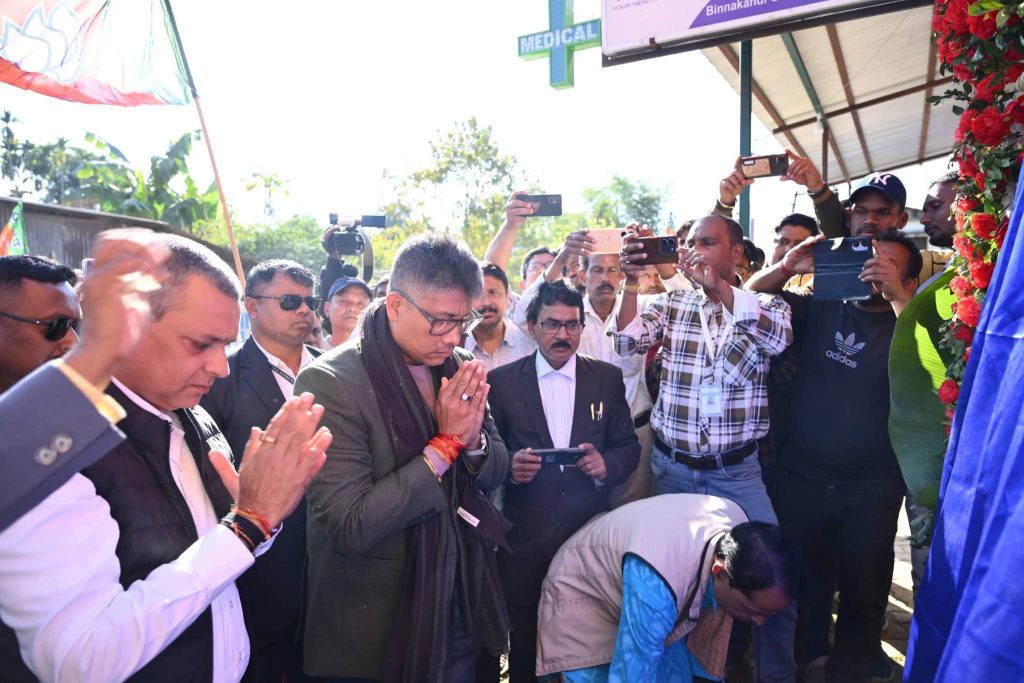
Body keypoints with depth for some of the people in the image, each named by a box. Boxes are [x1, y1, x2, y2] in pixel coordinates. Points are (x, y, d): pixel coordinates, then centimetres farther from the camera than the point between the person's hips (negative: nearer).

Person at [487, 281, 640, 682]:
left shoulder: (608, 378, 4)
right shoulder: (502, 382, -1)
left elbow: (629, 446, 7)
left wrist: (608, 465, -14)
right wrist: (509, 466, -19)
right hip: (524, 537, -1)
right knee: (525, 650, 12)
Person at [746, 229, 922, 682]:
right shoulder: (820, 308, 2)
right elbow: (751, 296, 0)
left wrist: (898, 297, -29)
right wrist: (787, 267, -17)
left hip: (870, 489, -2)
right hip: (799, 476, 2)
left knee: (863, 590, 15)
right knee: (798, 580, 19)